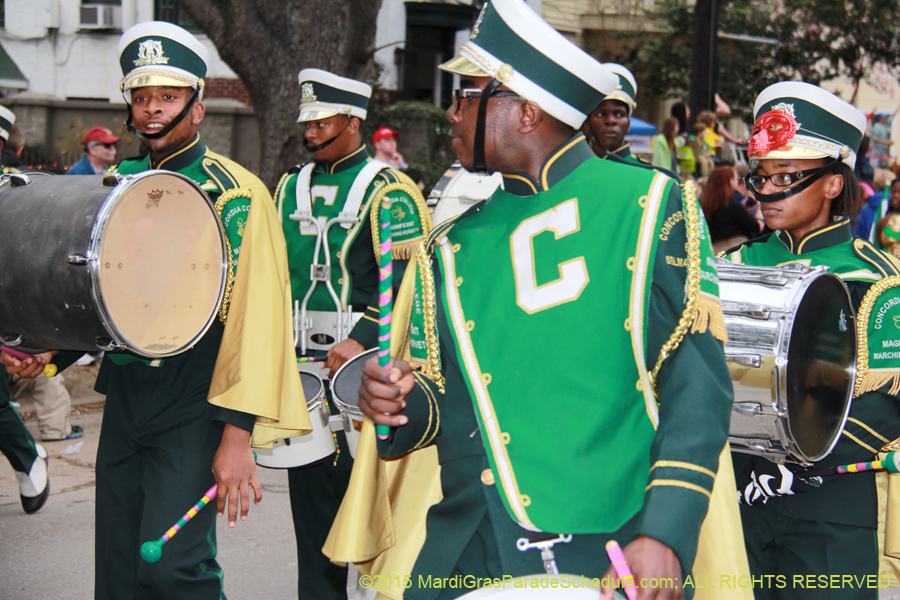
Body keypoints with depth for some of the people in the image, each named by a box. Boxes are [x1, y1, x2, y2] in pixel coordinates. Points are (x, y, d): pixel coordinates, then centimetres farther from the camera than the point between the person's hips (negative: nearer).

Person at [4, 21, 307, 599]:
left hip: (192, 406, -6)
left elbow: (255, 314, -14)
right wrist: (48, 354, 3)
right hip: (124, 400, 6)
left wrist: (238, 433, -20)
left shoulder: (236, 193, -8)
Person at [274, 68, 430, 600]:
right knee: (311, 490, 10)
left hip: (365, 363, -6)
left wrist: (362, 341, -22)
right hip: (303, 363, 6)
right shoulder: (292, 187, 13)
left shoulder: (387, 190, -7)